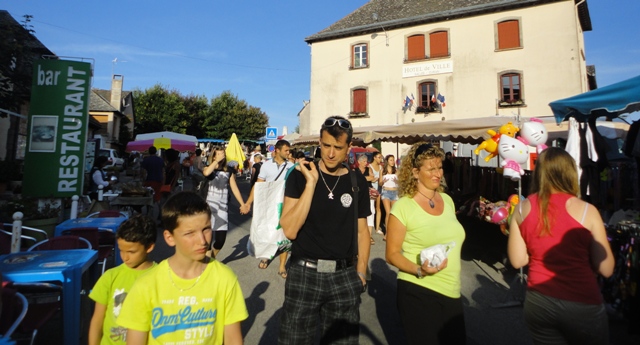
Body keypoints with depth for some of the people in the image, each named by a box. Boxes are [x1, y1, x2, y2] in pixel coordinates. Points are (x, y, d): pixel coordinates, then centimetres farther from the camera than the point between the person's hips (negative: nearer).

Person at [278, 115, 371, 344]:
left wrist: (360, 272, 2)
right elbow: (290, 230, -15)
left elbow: (361, 231, 9)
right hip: (304, 273, -2)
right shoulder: (300, 175, -5)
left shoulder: (358, 182, 3)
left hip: (344, 276, 2)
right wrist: (311, 182, -19)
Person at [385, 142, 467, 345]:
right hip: (418, 292, -6)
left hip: (451, 292, 6)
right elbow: (392, 254, -11)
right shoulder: (403, 207, -14)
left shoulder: (447, 200, 5)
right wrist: (418, 270, -26)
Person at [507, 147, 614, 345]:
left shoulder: (522, 208, -5)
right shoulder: (586, 211, -12)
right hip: (581, 305, -2)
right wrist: (580, 252, 10)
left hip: (537, 303, 2)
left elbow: (517, 260, -1)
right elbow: (606, 269, -7)